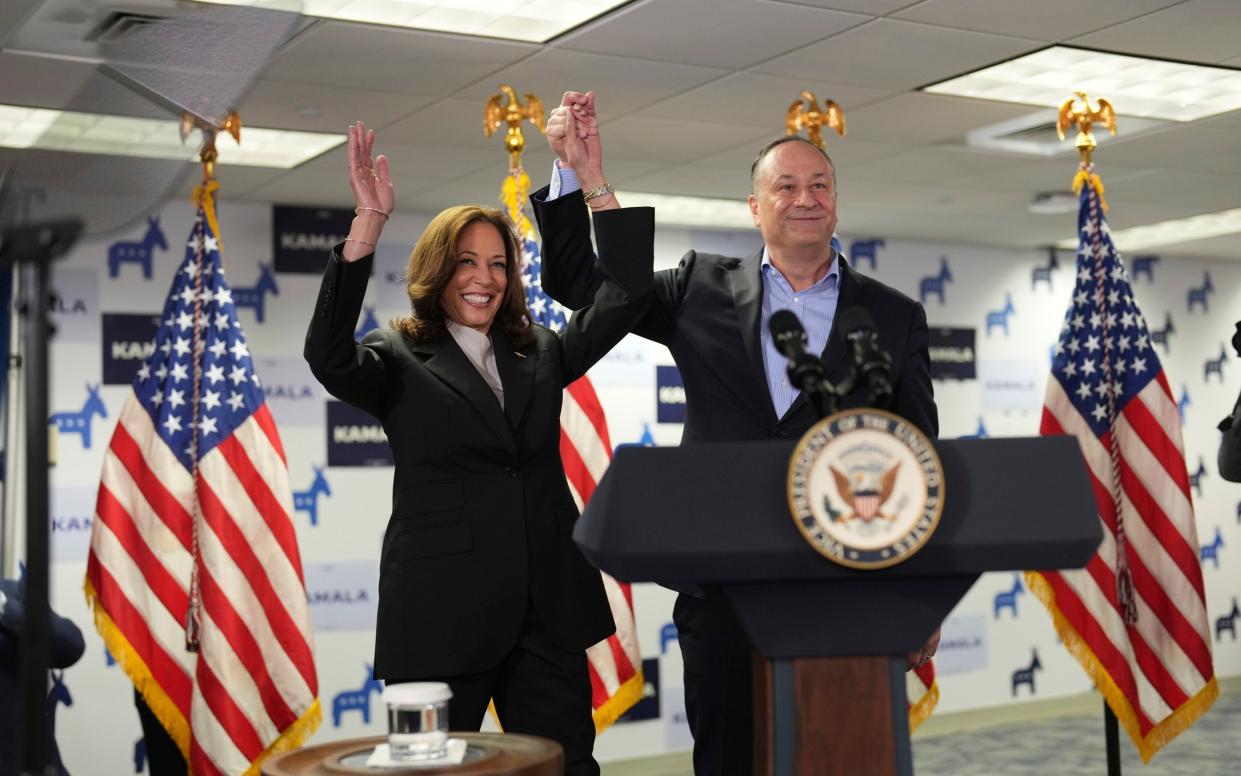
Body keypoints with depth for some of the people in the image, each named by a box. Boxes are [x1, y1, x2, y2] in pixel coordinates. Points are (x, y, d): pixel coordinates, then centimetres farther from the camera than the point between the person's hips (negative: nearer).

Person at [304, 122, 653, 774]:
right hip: (443, 616, -3)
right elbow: (328, 356, -20)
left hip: (548, 610, 4)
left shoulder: (540, 355, 13)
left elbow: (624, 296, 3)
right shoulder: (400, 361, 1)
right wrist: (368, 223, -27)